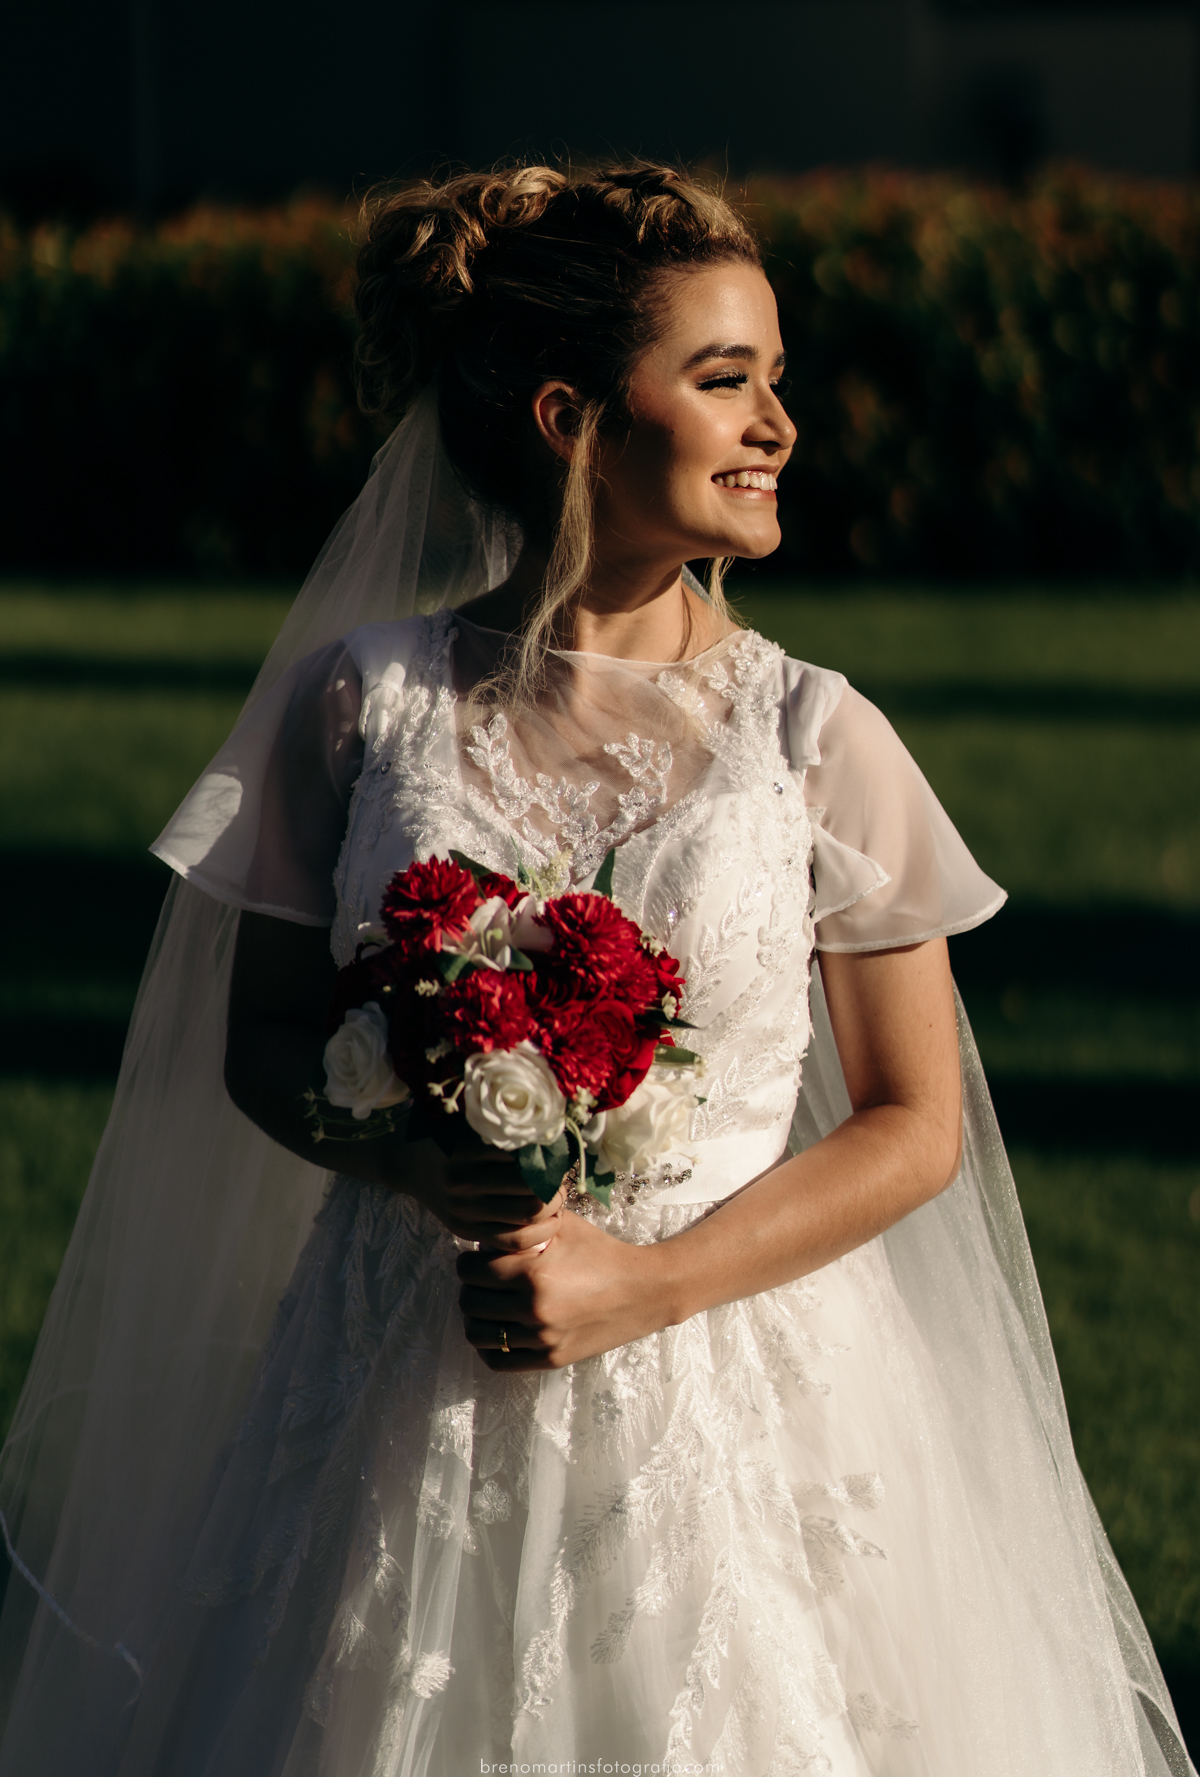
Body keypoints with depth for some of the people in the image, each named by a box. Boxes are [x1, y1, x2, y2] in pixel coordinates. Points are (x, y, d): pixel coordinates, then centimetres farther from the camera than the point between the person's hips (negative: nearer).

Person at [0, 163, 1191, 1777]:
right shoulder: (364, 703, -2)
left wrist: (650, 1283, -11)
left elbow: (916, 1126, 0)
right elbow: (263, 1036, 7)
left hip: (730, 1400, 0)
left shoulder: (813, 740, -3)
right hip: (408, 1412, 0)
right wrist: (407, 1151, -14)